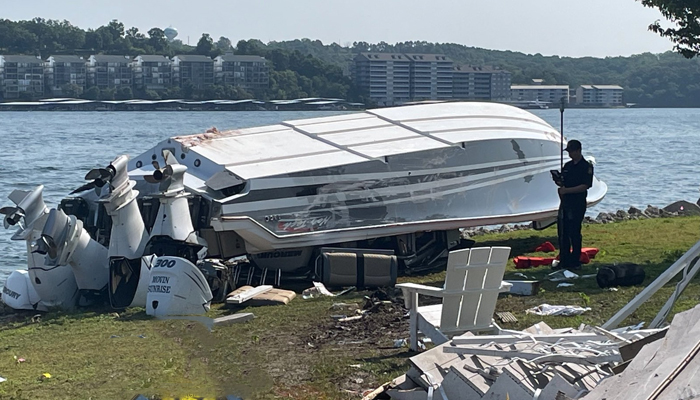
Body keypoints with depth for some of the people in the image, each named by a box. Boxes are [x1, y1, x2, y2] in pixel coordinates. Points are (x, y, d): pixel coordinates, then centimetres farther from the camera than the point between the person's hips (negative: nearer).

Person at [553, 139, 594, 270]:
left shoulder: (586, 167, -7)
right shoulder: (567, 166, 15)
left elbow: (585, 186, -15)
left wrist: (566, 190, -20)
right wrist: (558, 182, -4)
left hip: (577, 204, -7)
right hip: (565, 202, 7)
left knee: (574, 233, -5)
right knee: (562, 233, 7)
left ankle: (575, 262, 2)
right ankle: (564, 260, 14)